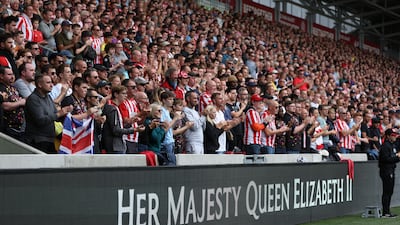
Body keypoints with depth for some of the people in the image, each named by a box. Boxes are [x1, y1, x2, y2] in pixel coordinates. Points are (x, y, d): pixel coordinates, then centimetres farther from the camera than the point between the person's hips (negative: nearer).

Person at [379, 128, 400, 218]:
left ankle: (387, 211, 20)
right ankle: (385, 212, -5)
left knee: (390, 192, 13)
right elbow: (386, 159, -22)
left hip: (391, 171, 10)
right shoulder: (385, 146, -13)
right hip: (386, 171, -10)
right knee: (386, 192, -8)